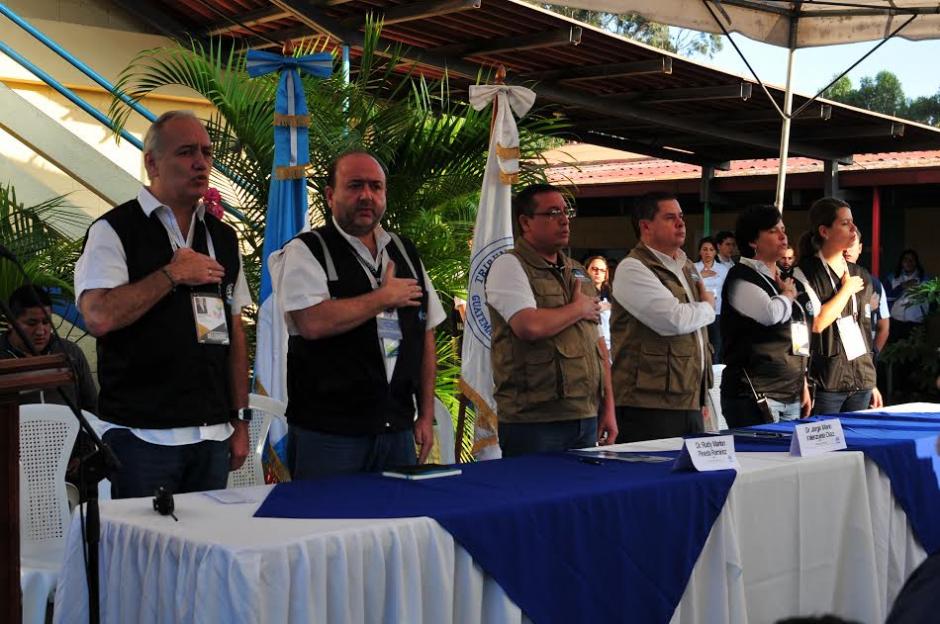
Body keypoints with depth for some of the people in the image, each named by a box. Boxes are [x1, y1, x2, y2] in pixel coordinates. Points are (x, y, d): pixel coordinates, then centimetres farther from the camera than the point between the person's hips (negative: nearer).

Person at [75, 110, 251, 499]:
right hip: (141, 435, -5)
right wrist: (172, 275, -13)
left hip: (213, 435, 5)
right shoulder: (114, 231, -4)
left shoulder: (223, 237, 14)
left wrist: (239, 420, 11)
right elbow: (99, 316, -18)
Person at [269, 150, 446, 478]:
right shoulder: (305, 252, -4)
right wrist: (386, 296, -11)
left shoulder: (405, 252, 14)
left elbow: (425, 337, 15)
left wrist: (426, 415, 10)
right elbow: (313, 323, -22)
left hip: (398, 428, 5)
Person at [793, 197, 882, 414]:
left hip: (861, 381, 6)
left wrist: (872, 383, 17)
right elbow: (817, 323, -19)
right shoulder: (805, 273, -6)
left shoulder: (861, 276, 13)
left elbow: (864, 331, 18)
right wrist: (847, 289, -7)